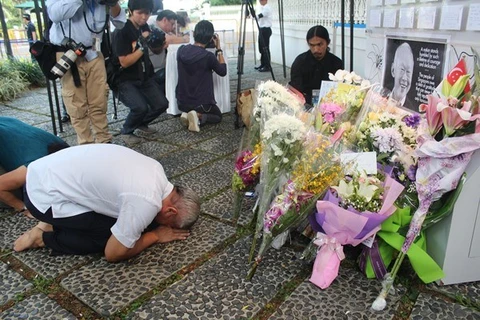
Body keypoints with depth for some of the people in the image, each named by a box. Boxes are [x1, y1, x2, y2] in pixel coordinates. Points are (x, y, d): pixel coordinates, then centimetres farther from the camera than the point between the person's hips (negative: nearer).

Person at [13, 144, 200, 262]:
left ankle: (51, 224, 14)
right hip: (43, 197, -8)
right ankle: (46, 238, 4)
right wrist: (156, 235, -2)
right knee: (115, 235, -7)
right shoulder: (146, 202, -26)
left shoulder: (155, 169, -1)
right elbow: (114, 253, -14)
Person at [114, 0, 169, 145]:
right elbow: (124, 62, -22)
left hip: (146, 77, 7)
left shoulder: (145, 27, 4)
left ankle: (142, 124, 24)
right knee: (141, 107, -26)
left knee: (162, 104, -5)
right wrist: (142, 47, -26)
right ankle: (126, 132, 4)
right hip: (126, 80, -7)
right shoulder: (122, 31, -17)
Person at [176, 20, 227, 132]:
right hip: (202, 103, -5)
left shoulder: (181, 50, -7)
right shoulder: (208, 56, -21)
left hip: (182, 102, 5)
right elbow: (223, 71, -3)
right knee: (218, 116, 25)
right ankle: (199, 117, -7)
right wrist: (219, 49, 1)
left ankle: (187, 114, 3)